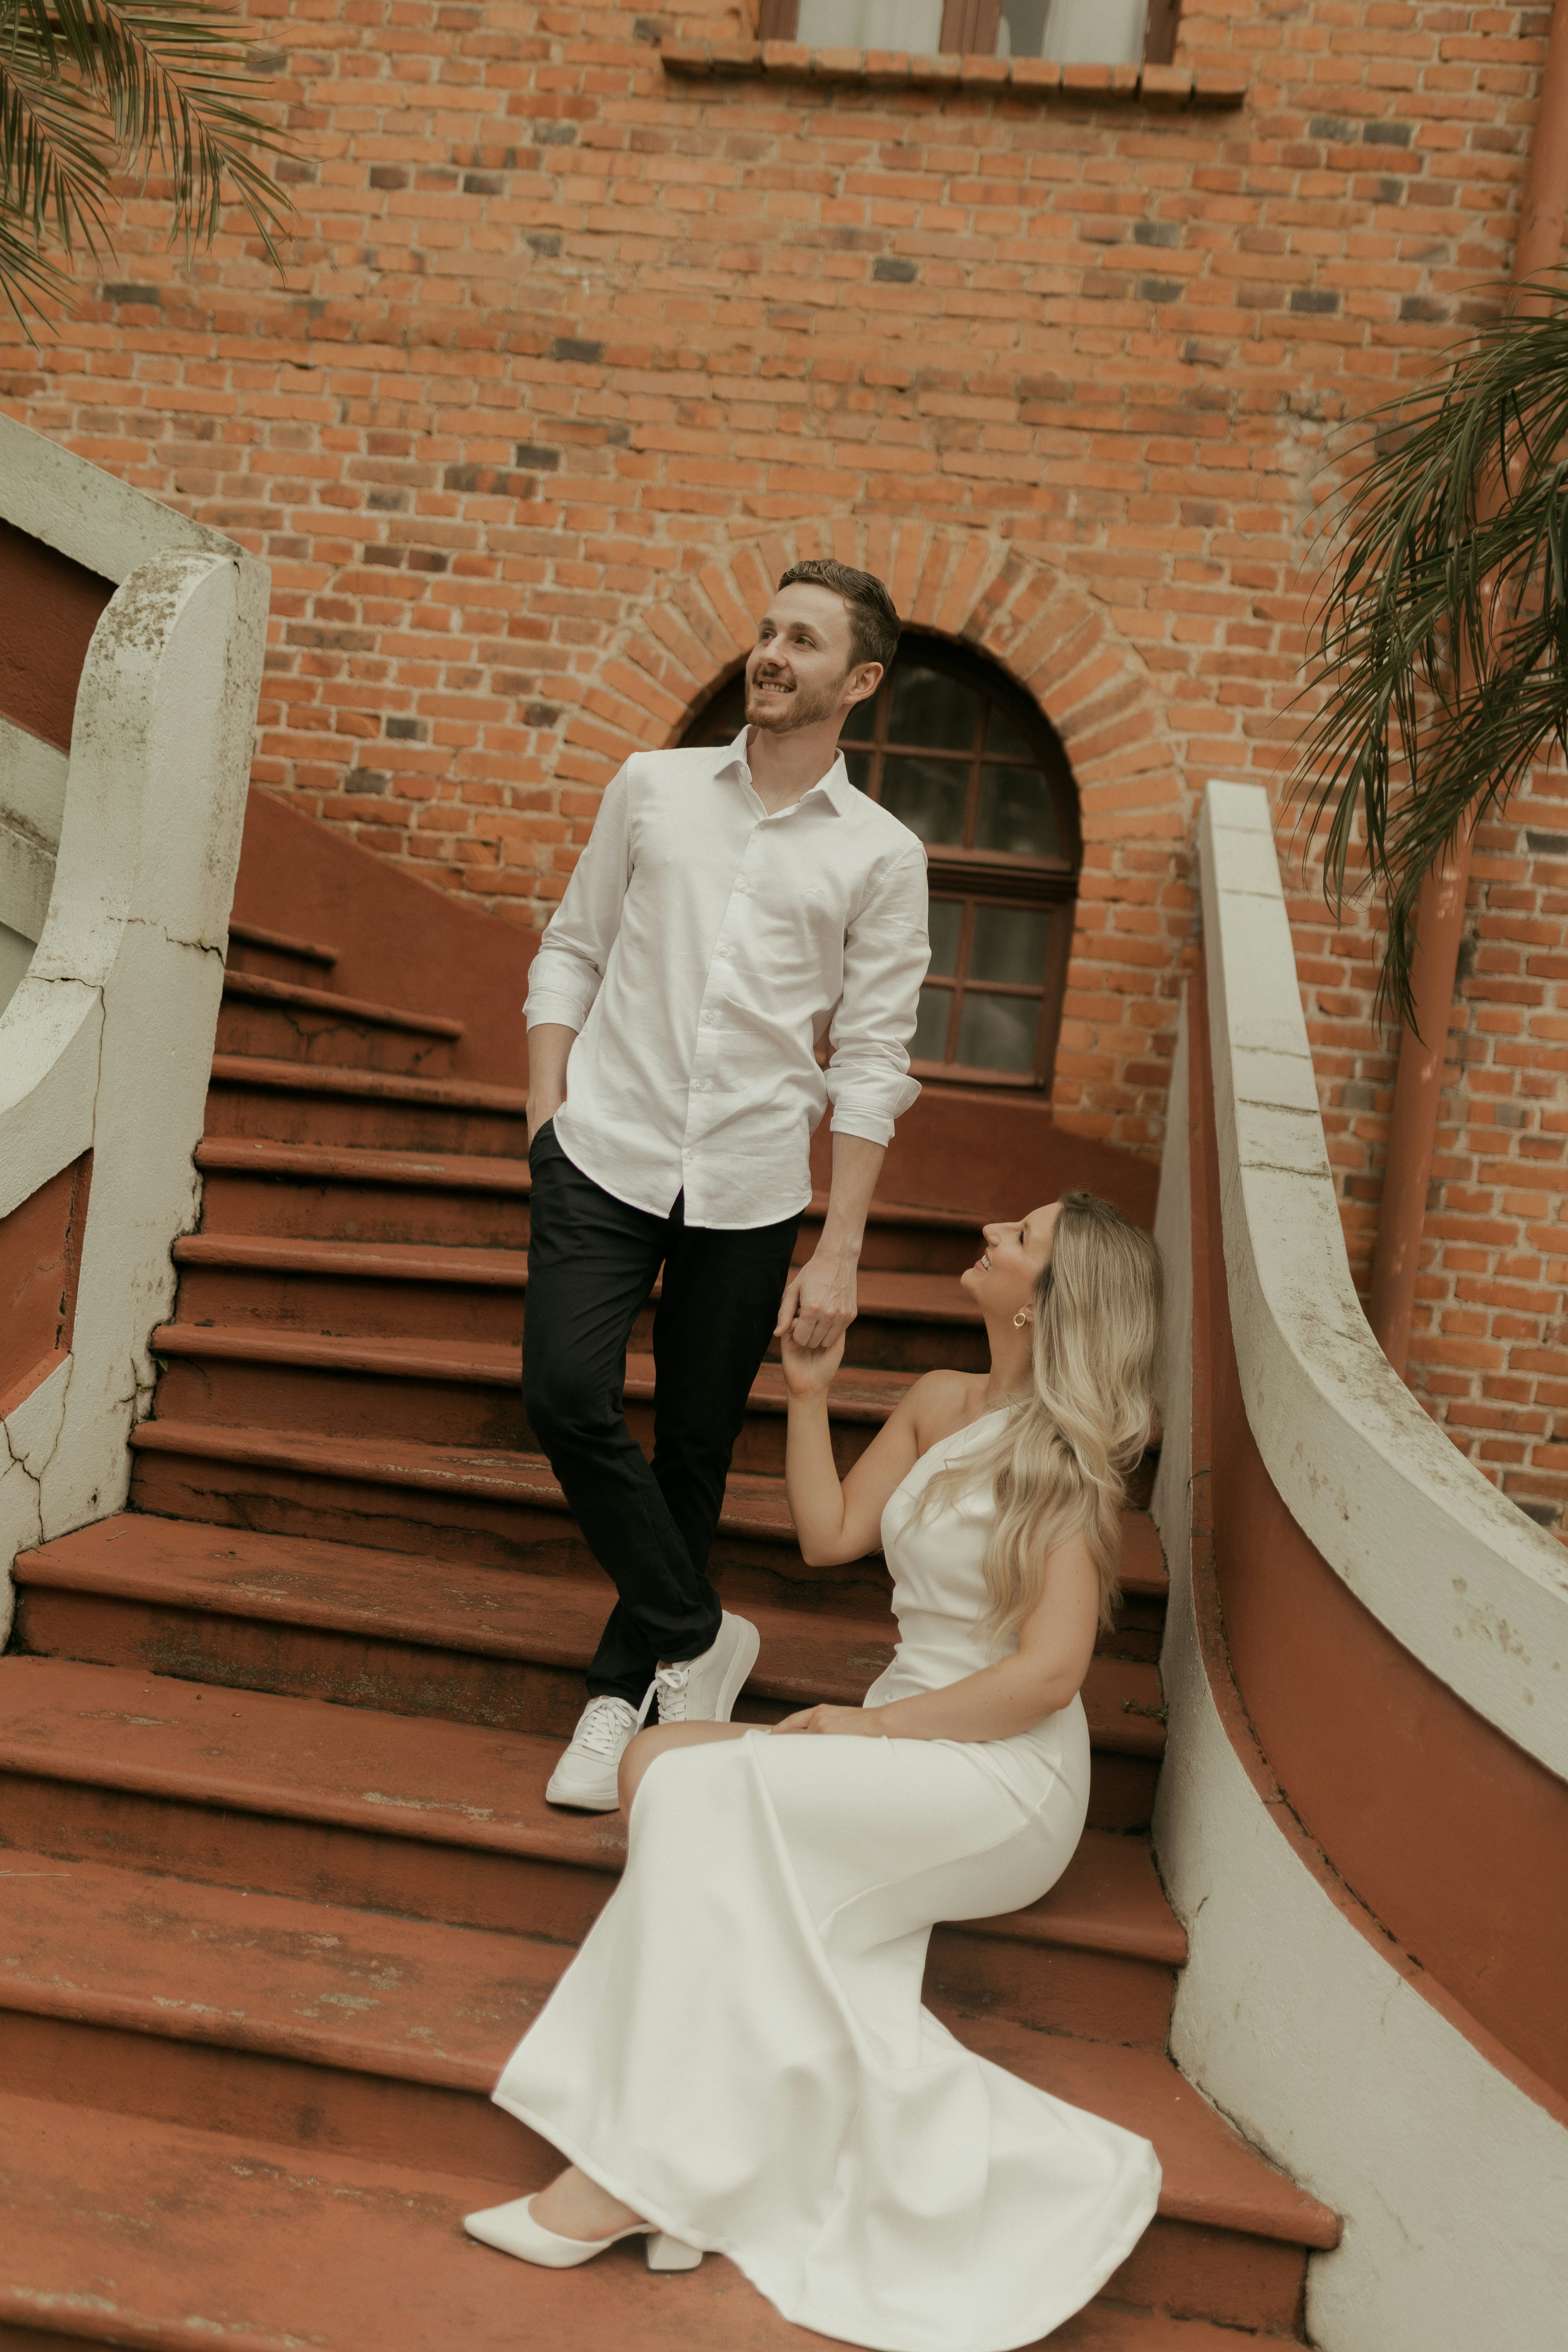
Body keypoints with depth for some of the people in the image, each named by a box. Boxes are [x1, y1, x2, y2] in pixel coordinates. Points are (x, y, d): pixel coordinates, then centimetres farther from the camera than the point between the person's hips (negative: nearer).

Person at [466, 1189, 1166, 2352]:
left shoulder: (1070, 1459, -9)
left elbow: (1048, 1672, -16)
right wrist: (809, 1392, 9)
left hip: (1005, 1776, -6)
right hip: (903, 1757, 6)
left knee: (696, 1785, -23)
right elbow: (830, 1533, 13)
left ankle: (635, 2172, -17)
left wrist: (869, 1725, -17)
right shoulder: (939, 1405, 12)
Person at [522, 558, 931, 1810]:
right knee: (567, 1395, -14)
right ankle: (698, 1638, 7)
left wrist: (840, 1252, -4)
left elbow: (871, 1061, 1)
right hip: (606, 1152, 1)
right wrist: (546, 1114, 0)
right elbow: (571, 950, 12)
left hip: (750, 1186, -1)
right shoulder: (654, 786, 8)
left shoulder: (883, 856, 3)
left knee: (695, 1451, 6)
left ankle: (625, 1688, 26)